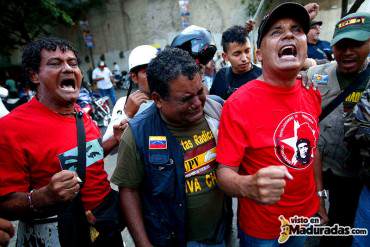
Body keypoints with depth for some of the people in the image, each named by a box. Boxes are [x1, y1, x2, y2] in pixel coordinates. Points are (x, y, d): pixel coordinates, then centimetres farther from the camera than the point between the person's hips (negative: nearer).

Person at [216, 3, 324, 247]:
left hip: (307, 213, 6)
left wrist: (319, 194, 12)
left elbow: (311, 148, 7)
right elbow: (225, 171, -23)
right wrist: (248, 187, -43)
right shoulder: (239, 103, -25)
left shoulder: (311, 94, -6)